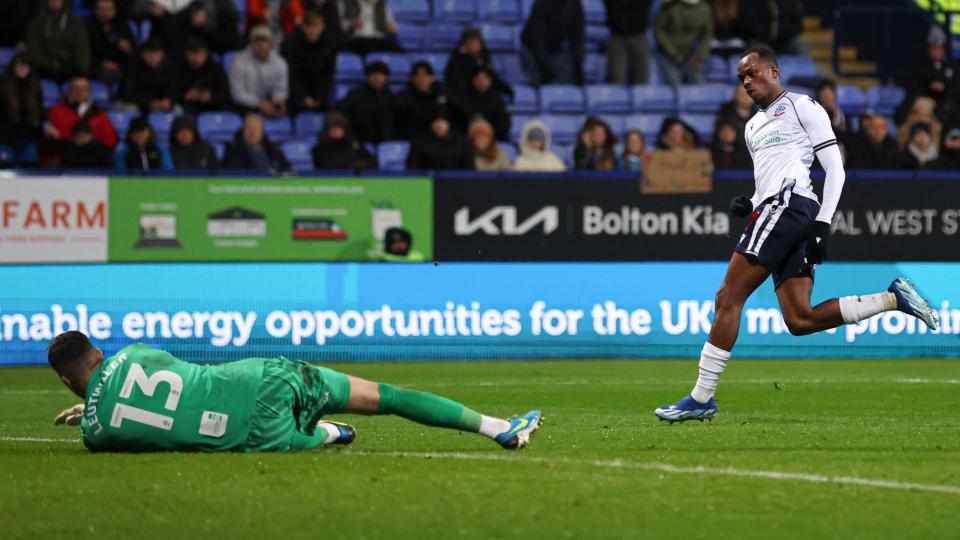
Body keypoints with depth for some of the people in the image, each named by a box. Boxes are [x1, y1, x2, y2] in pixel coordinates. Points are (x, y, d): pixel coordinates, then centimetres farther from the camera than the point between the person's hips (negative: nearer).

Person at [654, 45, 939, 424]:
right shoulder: (753, 127, 29)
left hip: (789, 205, -9)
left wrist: (823, 223, -12)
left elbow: (835, 169, -2)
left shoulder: (802, 107, 3)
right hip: (772, 208, 9)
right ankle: (893, 298, 0)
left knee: (728, 298, -13)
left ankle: (702, 398, -14)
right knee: (799, 320, -5)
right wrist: (748, 205, 10)